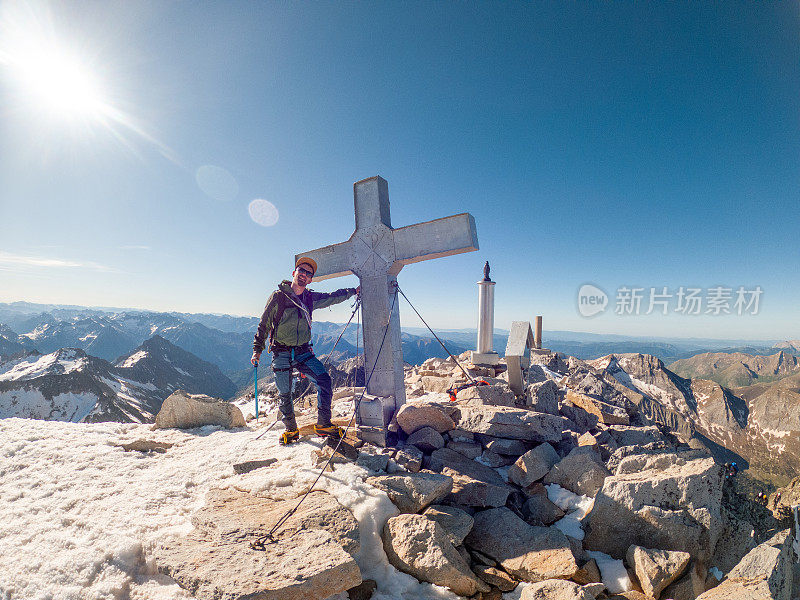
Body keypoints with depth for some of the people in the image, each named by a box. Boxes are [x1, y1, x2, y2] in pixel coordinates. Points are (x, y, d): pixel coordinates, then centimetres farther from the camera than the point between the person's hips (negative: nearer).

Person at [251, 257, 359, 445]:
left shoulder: (311, 298, 6)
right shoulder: (278, 297, -5)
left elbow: (333, 297, 20)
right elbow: (264, 325, 1)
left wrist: (354, 290, 15)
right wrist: (257, 350, -2)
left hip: (303, 352, 3)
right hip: (281, 353, -3)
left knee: (324, 380, -14)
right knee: (284, 394, 2)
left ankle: (323, 425, -2)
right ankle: (291, 430, 24)